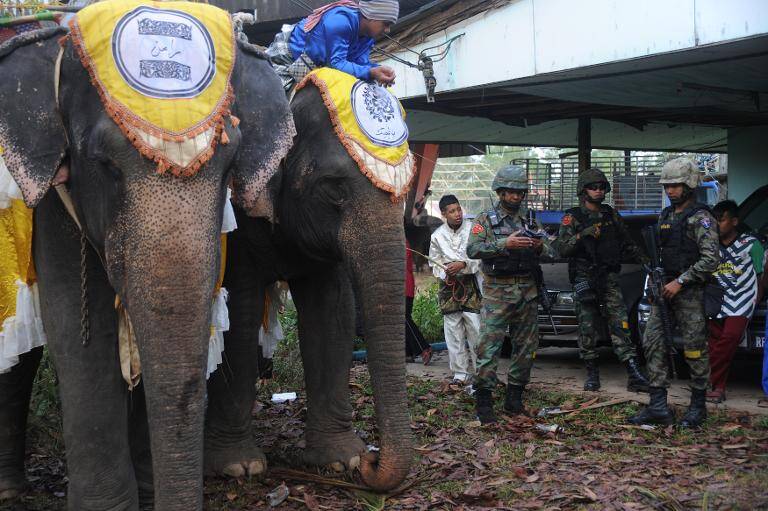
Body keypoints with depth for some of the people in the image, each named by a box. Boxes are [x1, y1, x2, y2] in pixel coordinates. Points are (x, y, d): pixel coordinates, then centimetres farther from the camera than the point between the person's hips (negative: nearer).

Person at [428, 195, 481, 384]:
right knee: (453, 331, 3)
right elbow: (434, 263, 14)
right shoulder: (437, 236, 6)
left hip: (470, 284, -2)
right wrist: (444, 274, -4)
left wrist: (463, 265, -16)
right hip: (449, 285, 2)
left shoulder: (472, 230, -2)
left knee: (475, 329, -5)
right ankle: (460, 373, 12)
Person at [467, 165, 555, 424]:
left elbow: (551, 252, 12)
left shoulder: (531, 221, 14)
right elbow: (473, 249, -12)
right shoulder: (486, 220, 2)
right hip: (497, 293, -5)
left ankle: (514, 399, 19)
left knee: (526, 346, 8)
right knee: (489, 346, -10)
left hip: (528, 292, 5)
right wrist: (505, 243, -23)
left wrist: (540, 246, -11)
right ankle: (483, 401, -5)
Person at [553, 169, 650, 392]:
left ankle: (634, 374, -9)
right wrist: (583, 235, -22)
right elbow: (561, 248, -8)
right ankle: (592, 374, 11)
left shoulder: (611, 215, 13)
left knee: (620, 324, -5)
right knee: (586, 328, 0)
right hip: (584, 279, -2)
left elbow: (627, 244, 22)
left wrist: (644, 259, 5)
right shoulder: (573, 218, 1)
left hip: (609, 277, 2)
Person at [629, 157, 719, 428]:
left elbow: (711, 259, -17)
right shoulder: (665, 216, 15)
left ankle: (698, 406, 14)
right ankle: (658, 406, 5)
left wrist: (680, 282, -18)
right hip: (665, 291, 8)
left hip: (690, 293, -8)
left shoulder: (701, 218, -9)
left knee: (695, 349, 0)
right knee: (653, 343, 2)